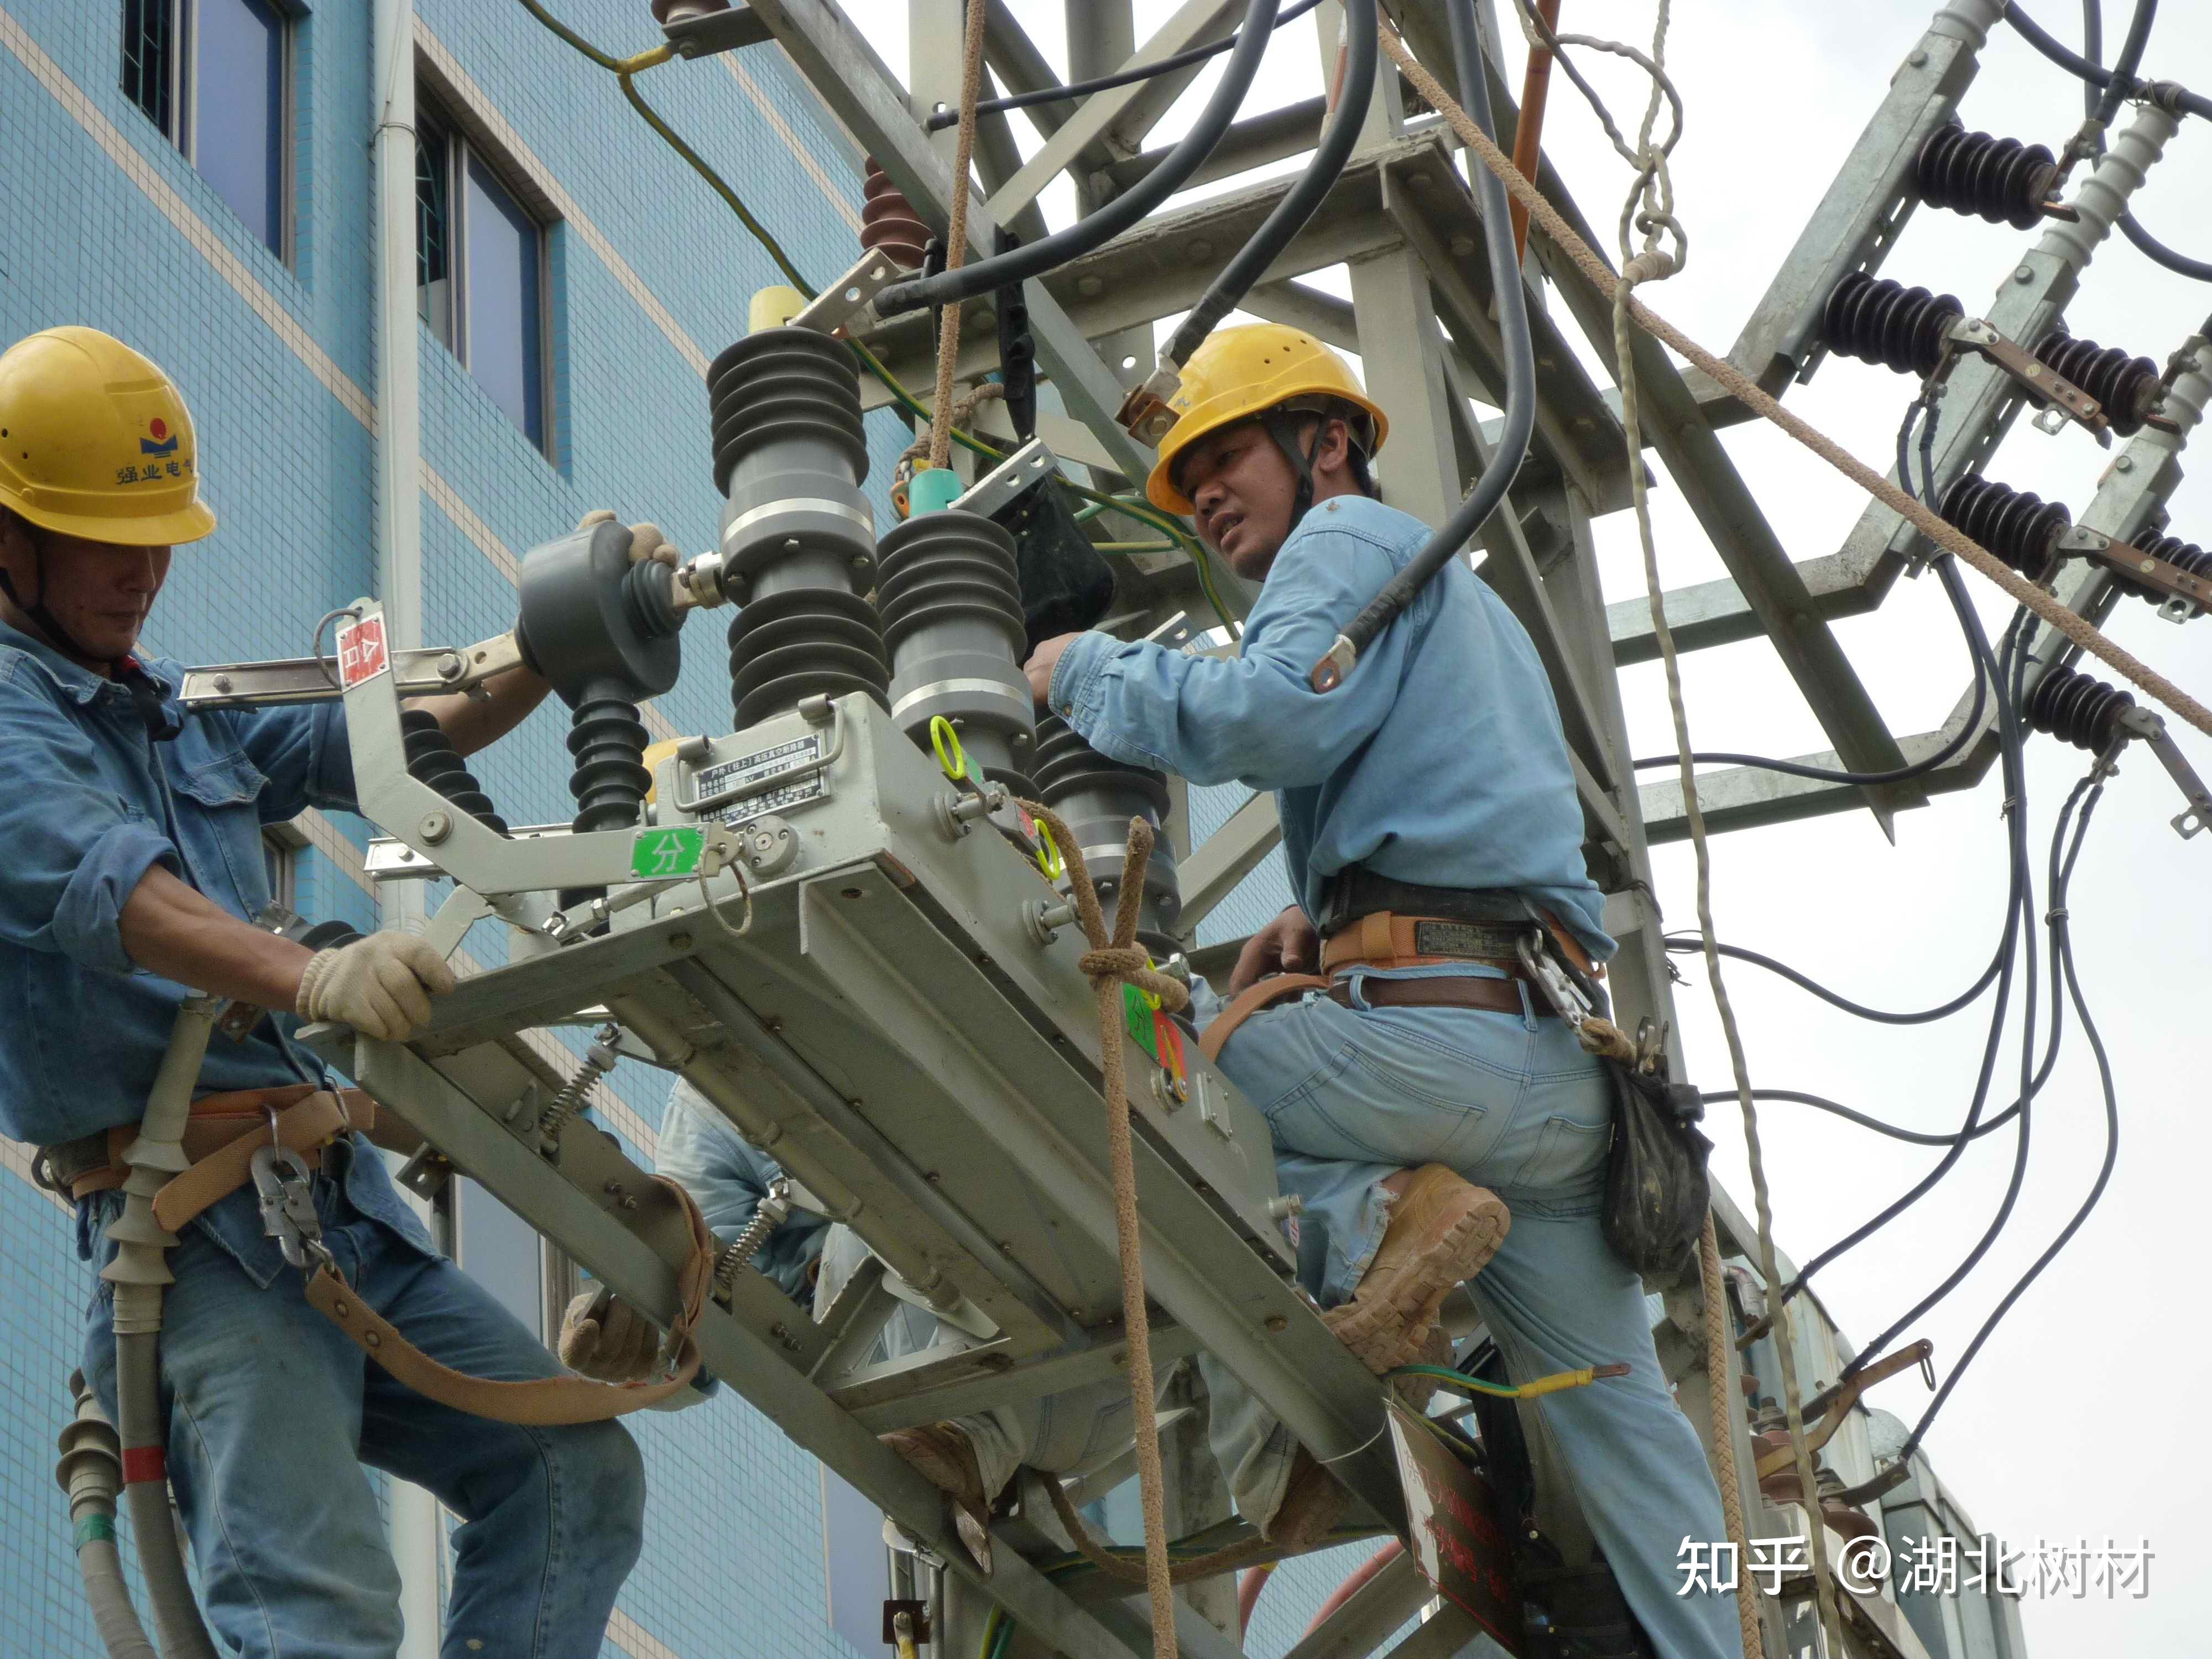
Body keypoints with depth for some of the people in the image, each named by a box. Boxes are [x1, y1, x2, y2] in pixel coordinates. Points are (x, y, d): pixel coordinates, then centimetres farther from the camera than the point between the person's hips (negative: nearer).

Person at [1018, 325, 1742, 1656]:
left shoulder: (1356, 535, 7)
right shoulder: (1477, 608, 36)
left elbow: (1285, 713, -14)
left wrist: (1091, 673, -1)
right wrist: (1327, 925, 20)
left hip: (1436, 1026, -9)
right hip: (1568, 1063, 9)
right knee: (1611, 1400, 12)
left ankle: (1371, 1213, -22)